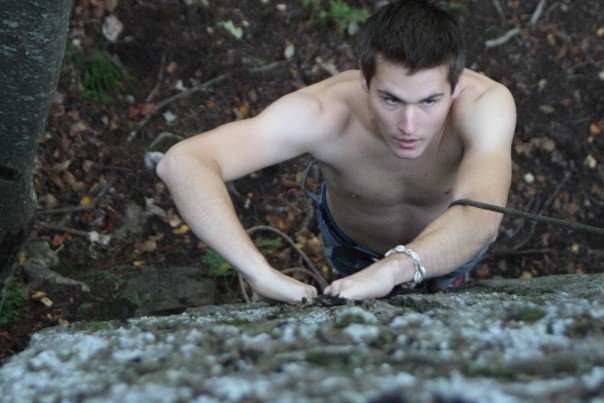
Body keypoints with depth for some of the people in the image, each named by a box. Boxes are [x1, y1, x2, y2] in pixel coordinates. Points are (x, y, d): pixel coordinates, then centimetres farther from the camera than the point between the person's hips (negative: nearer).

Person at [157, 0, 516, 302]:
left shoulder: (485, 103, -45)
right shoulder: (325, 110, -45)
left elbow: (481, 220, -62)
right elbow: (182, 163, -55)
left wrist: (394, 268, -82)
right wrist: (263, 275, -69)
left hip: (454, 241, 0)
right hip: (352, 241, 0)